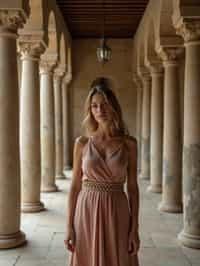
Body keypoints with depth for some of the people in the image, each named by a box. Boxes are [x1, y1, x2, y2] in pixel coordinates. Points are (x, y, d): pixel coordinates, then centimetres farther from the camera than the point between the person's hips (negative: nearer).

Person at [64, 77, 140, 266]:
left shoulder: (129, 143, -1)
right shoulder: (82, 143, 0)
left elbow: (132, 187, 1)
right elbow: (75, 186, 2)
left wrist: (135, 229, -3)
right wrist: (69, 226, -3)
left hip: (117, 215, 0)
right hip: (88, 213, 0)